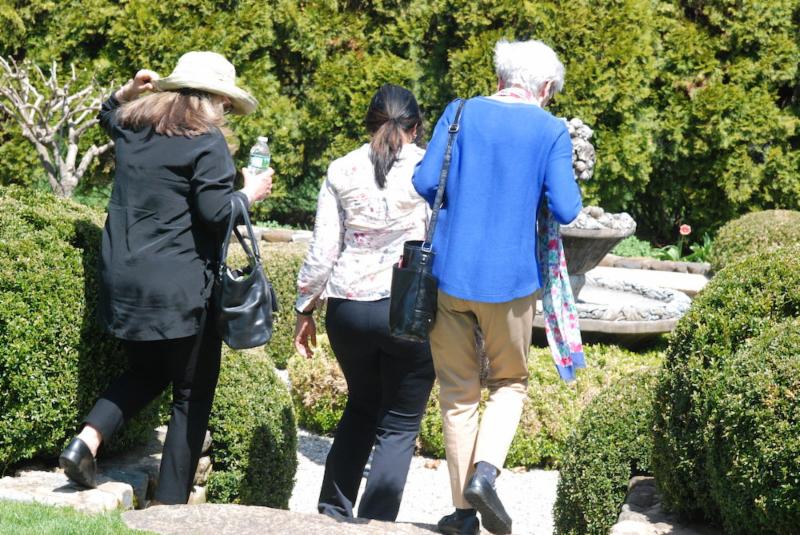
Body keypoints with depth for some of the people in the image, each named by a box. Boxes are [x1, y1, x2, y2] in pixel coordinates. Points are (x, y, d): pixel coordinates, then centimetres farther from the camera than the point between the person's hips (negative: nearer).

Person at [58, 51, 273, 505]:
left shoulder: (132, 127, 10)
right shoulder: (207, 142, -11)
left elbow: (109, 115, 34)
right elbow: (216, 213, -17)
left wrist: (129, 91, 18)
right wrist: (250, 193, -1)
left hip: (124, 281, 7)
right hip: (181, 289, -7)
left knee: (146, 372, 27)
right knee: (193, 395, 6)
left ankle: (87, 441, 5)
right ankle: (170, 505, 7)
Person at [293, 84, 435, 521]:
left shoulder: (342, 171, 5)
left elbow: (323, 251, 4)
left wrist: (305, 309, 13)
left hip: (348, 307, 3)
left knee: (361, 407, 24)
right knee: (399, 425, 7)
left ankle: (333, 511, 23)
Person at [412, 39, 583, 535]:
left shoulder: (460, 113, 1)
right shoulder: (552, 131, -4)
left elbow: (425, 183, -5)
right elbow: (566, 209, -10)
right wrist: (559, 185, 11)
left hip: (450, 272, 1)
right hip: (511, 277, -1)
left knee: (458, 390, 12)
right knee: (510, 381, 17)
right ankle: (485, 469, -7)